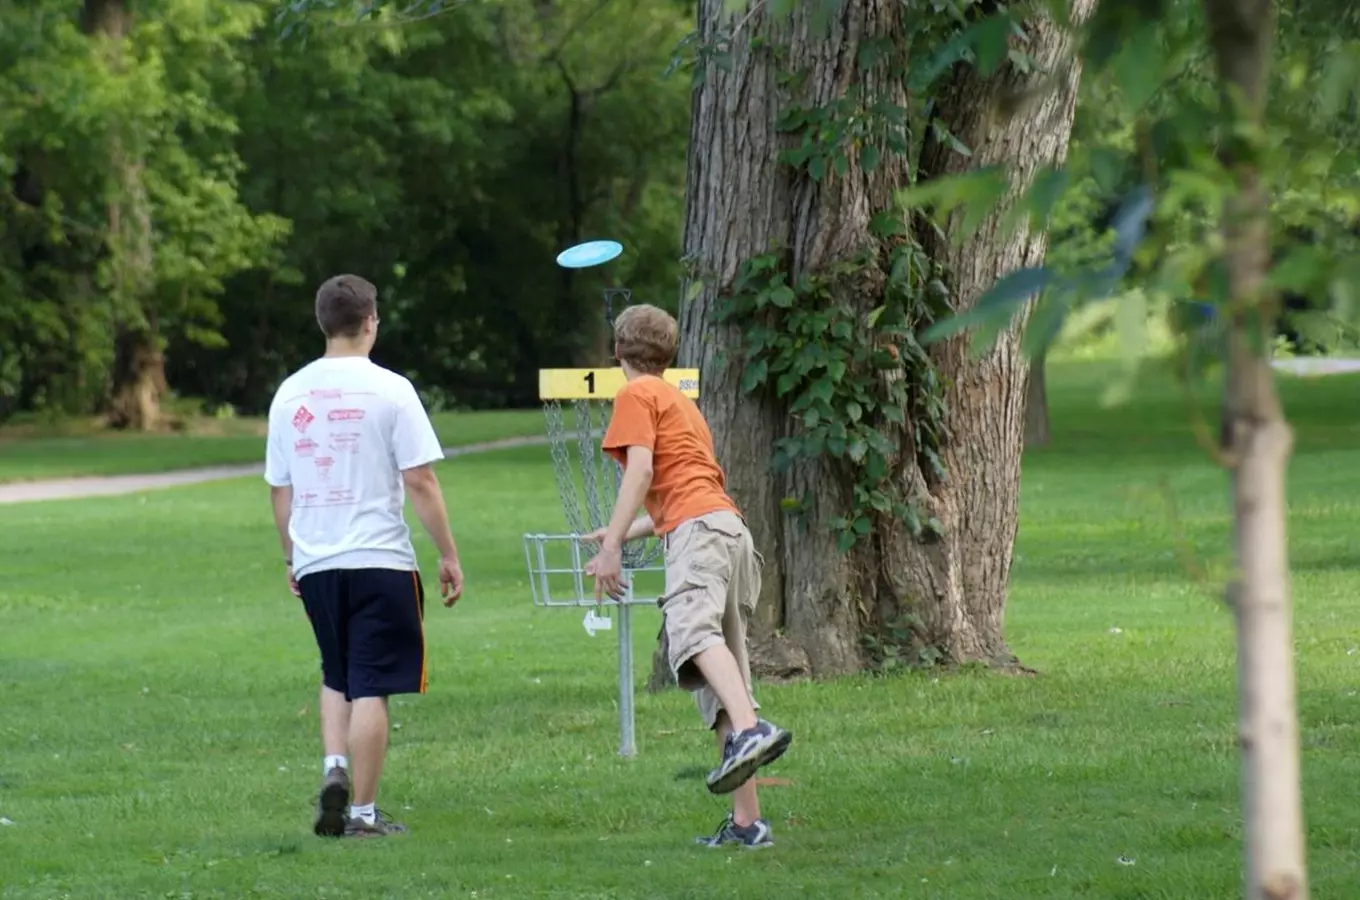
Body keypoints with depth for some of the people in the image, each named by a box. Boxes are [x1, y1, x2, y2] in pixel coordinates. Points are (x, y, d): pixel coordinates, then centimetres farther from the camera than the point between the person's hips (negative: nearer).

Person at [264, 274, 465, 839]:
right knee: (370, 688, 0)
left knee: (337, 679, 21)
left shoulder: (290, 394, 7)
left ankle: (334, 768, 0)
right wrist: (449, 556, -2)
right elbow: (419, 481, -9)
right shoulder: (389, 390, -7)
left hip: (314, 562, 4)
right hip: (379, 559, -4)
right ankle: (363, 813, 0)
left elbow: (279, 489, 12)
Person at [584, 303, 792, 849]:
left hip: (701, 529, -9)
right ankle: (746, 821, 1)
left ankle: (749, 732, -59)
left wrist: (611, 546, -11)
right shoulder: (681, 402, 34)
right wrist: (620, 535, 49)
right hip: (729, 528, 9)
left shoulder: (637, 395, 8)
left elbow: (641, 470, -7)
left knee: (694, 629, -33)